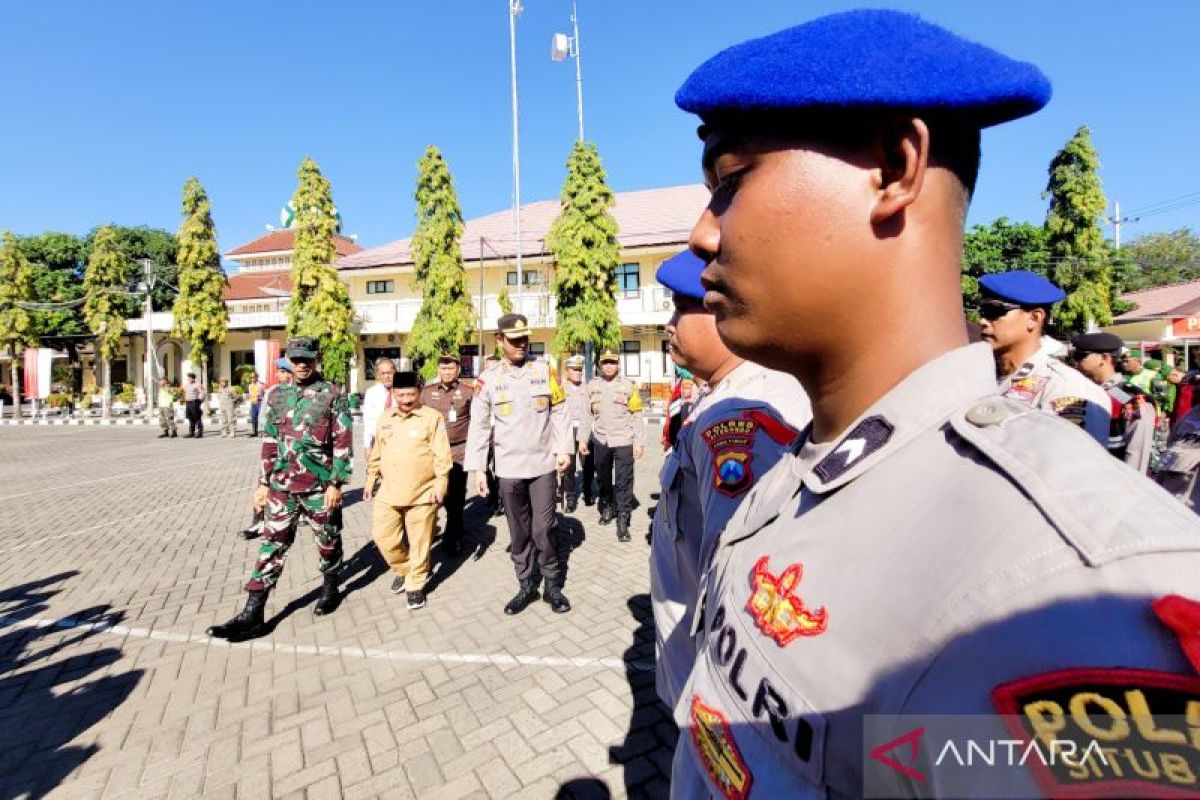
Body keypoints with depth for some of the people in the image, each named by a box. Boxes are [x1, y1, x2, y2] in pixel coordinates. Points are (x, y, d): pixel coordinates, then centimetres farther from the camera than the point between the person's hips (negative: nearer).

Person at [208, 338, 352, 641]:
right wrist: (264, 483, 9)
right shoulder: (277, 395, 7)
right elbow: (269, 442, 11)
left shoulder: (332, 394, -8)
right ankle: (252, 615, 11)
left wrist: (336, 483, -13)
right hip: (282, 485, 4)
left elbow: (343, 442, -10)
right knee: (272, 544, 4)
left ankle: (330, 589, 35)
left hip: (320, 485, -3)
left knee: (328, 541, 12)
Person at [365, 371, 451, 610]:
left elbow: (442, 455, -9)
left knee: (419, 542, 6)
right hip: (389, 492, 5)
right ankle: (403, 569, 36)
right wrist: (370, 479, 17)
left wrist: (440, 484, -14)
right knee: (382, 536, 10)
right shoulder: (385, 418, 9)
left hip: (422, 493, -4)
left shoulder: (432, 417, -7)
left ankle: (416, 584, 25)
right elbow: (376, 452, 17)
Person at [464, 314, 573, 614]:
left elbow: (559, 412, 5)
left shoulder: (544, 370, 1)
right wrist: (477, 468, -2)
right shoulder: (488, 379, -1)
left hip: (543, 465, 0)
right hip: (509, 469, 1)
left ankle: (553, 586, 22)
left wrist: (564, 448, -3)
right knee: (519, 532, 12)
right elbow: (479, 426, 1)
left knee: (543, 529, 3)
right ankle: (526, 586, 29)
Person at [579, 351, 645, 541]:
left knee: (624, 482, -2)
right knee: (603, 478, 18)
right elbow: (588, 414, 8)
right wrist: (583, 438, 5)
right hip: (601, 440, 4)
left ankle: (623, 520, 6)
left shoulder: (629, 385, -4)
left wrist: (640, 442, -8)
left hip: (624, 441, -3)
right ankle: (607, 508, 39)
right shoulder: (592, 385, 5)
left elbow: (636, 416, -4)